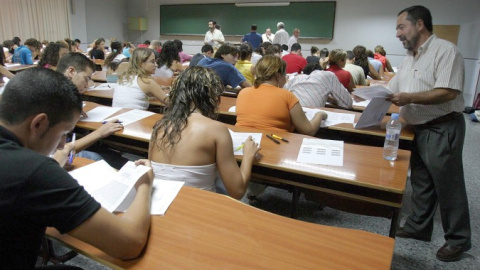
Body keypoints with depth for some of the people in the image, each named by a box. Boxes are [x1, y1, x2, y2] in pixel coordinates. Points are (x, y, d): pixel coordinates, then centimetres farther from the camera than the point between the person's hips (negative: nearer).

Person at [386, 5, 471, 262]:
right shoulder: (409, 58, 13)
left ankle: (458, 239, 19)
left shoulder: (445, 50, -13)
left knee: (447, 186, 2)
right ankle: (419, 227, 30)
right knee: (421, 182, 16)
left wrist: (409, 98, -24)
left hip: (442, 129, -8)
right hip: (419, 129, 8)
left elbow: (448, 92, -23)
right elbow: (392, 89, 15)